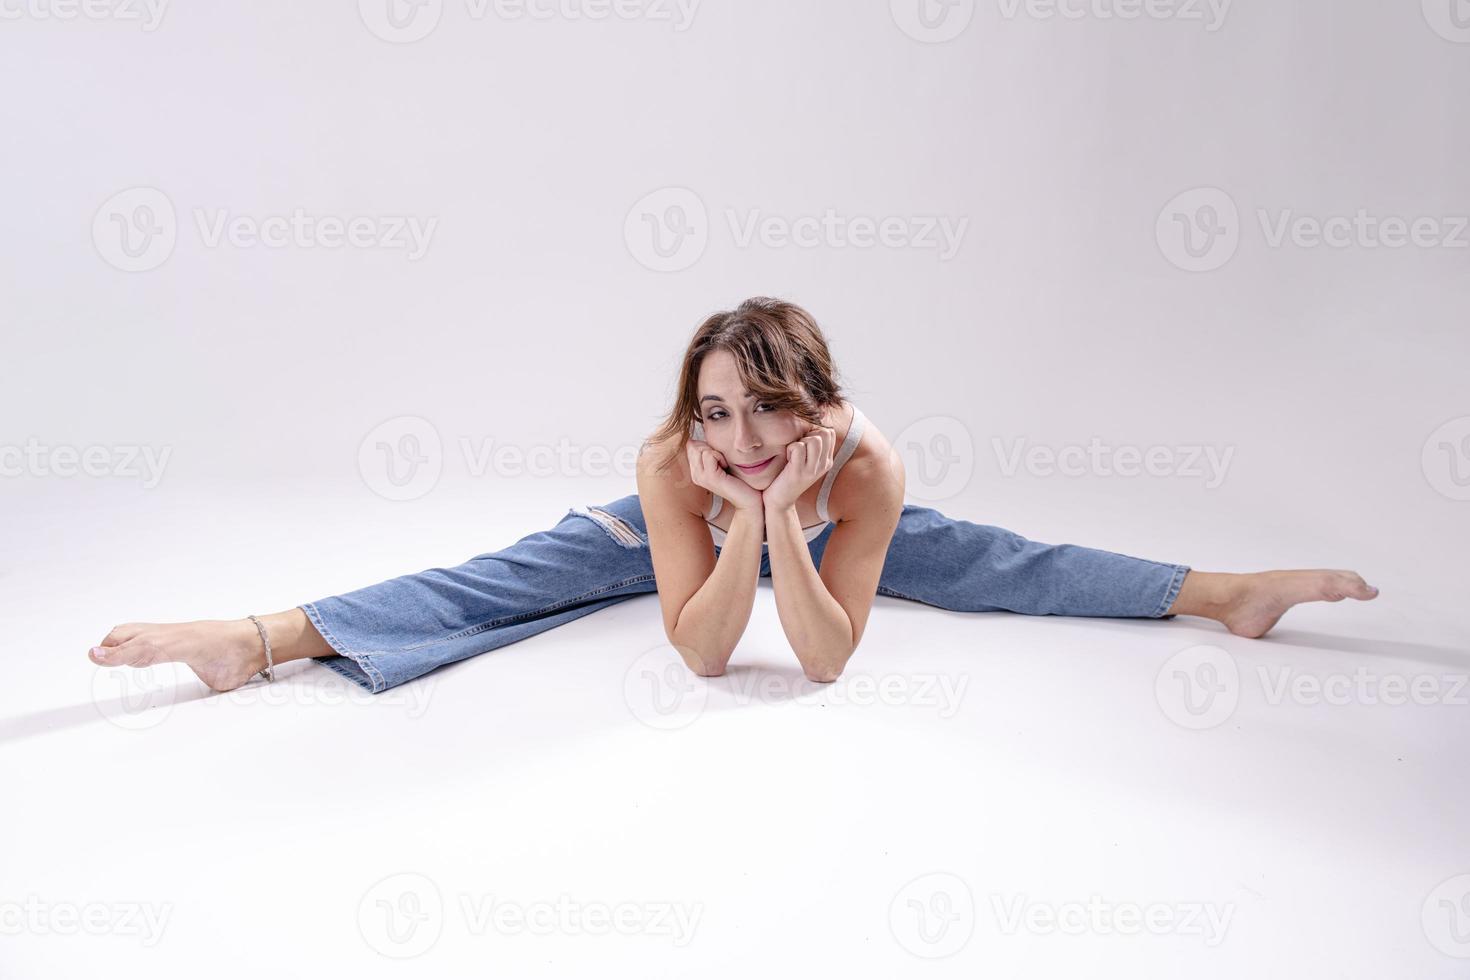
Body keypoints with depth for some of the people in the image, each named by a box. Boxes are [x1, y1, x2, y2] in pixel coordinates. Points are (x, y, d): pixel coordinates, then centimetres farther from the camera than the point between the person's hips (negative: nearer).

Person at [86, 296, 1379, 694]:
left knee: (987, 560, -5)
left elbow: (826, 656, -35)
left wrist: (782, 519, -49)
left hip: (819, 528, 1)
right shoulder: (674, 465, -40)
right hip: (695, 531, -1)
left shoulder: (866, 464, -40)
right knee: (509, 577, -11)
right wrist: (740, 520, -50)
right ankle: (264, 637, -8)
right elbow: (702, 652, -36)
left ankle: (1223, 591, 11)